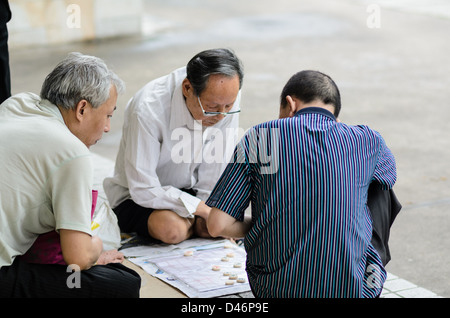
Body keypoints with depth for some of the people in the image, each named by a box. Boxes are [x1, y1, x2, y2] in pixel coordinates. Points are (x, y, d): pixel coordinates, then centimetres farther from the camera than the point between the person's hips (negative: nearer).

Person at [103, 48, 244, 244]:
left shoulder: (227, 96, -17)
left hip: (189, 190, 5)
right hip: (138, 197, -5)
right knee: (172, 228, -35)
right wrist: (202, 208, -30)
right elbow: (144, 190, -29)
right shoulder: (147, 109, -33)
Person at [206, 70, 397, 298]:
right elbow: (389, 174, 26)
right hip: (353, 291, 0)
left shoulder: (259, 137, -5)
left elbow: (218, 225, -8)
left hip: (275, 289, 0)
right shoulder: (368, 141, 0)